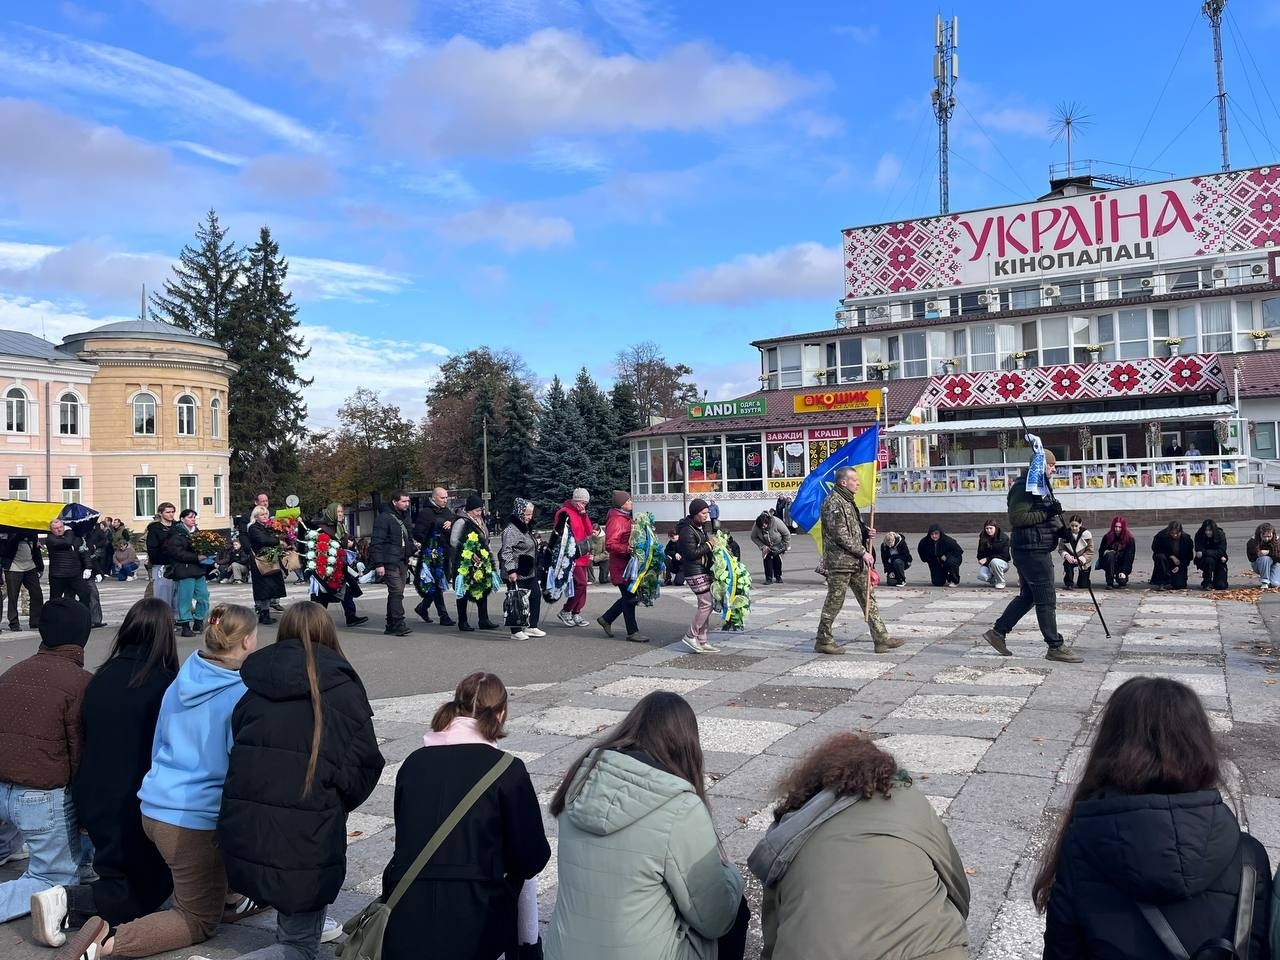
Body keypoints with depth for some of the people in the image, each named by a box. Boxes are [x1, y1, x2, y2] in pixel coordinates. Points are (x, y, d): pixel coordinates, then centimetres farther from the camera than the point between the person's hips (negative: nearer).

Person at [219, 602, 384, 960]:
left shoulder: (256, 683, 4)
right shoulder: (341, 689, -8)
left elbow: (237, 749, 13)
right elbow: (364, 763, -9)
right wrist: (337, 805, 9)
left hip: (243, 827, 5)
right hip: (306, 833, -5)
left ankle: (298, 925, 43)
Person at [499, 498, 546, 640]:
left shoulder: (527, 528, 16)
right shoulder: (511, 530, -16)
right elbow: (507, 552, -21)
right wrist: (511, 570, -25)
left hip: (529, 572, 10)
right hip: (516, 574, -10)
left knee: (536, 595, 12)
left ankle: (531, 627, 22)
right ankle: (516, 631, 4)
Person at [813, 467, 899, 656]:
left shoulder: (848, 501, 16)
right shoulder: (833, 503, -15)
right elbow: (840, 535, -20)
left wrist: (866, 531, 5)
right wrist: (863, 552, -15)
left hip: (856, 562, 10)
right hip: (839, 561, -10)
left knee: (868, 598, 8)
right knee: (835, 601, 0)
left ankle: (881, 638, 11)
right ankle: (823, 641, 12)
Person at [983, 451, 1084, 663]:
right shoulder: (1024, 487, -14)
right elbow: (1016, 518, -23)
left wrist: (1060, 529, 7)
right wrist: (1046, 513, -25)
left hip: (1037, 550, 11)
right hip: (1031, 551, -11)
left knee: (1027, 596, 16)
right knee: (1046, 599, -5)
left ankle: (997, 632, 22)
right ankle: (1055, 647, 2)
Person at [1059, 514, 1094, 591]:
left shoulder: (1086, 534, -14)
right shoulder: (1066, 534, -10)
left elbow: (1090, 551, -13)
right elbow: (1061, 548, -7)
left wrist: (1080, 559, -27)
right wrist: (1066, 555, -28)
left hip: (1084, 561, -1)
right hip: (1070, 558, 1)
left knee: (1083, 585, -2)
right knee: (1067, 562, -36)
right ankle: (1069, 583, -16)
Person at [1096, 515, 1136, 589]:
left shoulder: (1130, 539, -8)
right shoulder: (1107, 537, -3)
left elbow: (1129, 556, -13)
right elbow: (1101, 551, 2)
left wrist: (1124, 571, -21)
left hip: (1122, 565, -1)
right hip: (1109, 564, 1)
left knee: (1122, 581, -28)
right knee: (1110, 554, -33)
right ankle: (1110, 583, -29)